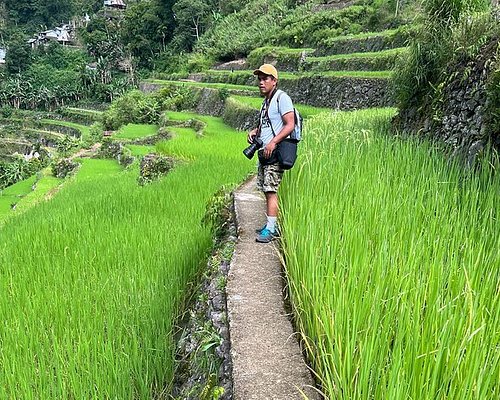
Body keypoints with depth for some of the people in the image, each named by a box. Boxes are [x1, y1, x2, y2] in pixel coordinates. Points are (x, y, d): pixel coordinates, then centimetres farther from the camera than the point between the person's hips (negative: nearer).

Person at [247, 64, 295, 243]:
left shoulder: (282, 98, -8)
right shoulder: (266, 101, 20)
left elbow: (290, 125, -17)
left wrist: (273, 142, -25)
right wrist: (254, 131, 11)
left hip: (275, 152, -9)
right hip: (264, 152, 9)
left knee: (271, 190, -11)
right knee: (267, 190, 11)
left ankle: (270, 229, -8)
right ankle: (271, 224, 19)